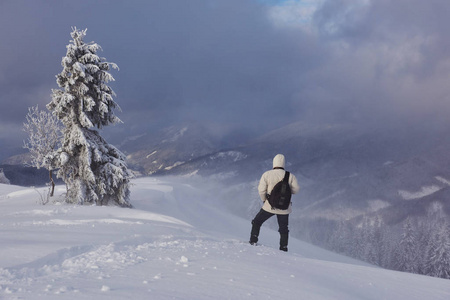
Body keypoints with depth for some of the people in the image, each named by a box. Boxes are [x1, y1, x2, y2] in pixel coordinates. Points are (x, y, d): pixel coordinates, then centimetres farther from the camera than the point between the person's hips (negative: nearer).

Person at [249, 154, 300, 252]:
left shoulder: (267, 175, -10)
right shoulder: (290, 176, -8)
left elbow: (261, 190, -9)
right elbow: (296, 189, -3)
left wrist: (264, 200, 9)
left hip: (270, 206, -1)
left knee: (257, 222, 20)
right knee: (284, 229, 19)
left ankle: (253, 241, 16)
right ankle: (283, 248, 21)